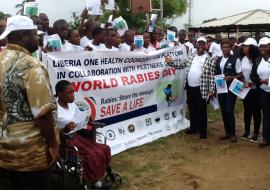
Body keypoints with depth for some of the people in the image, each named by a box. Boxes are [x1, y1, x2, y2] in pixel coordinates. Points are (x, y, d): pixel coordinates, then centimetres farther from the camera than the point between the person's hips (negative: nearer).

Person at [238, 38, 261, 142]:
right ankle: (246, 131, 24)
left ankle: (256, 133, 14)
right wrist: (242, 81, -3)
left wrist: (252, 83, -20)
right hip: (245, 88, 4)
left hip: (256, 88, -4)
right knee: (247, 110, 12)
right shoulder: (241, 59, 1)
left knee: (256, 111, 3)